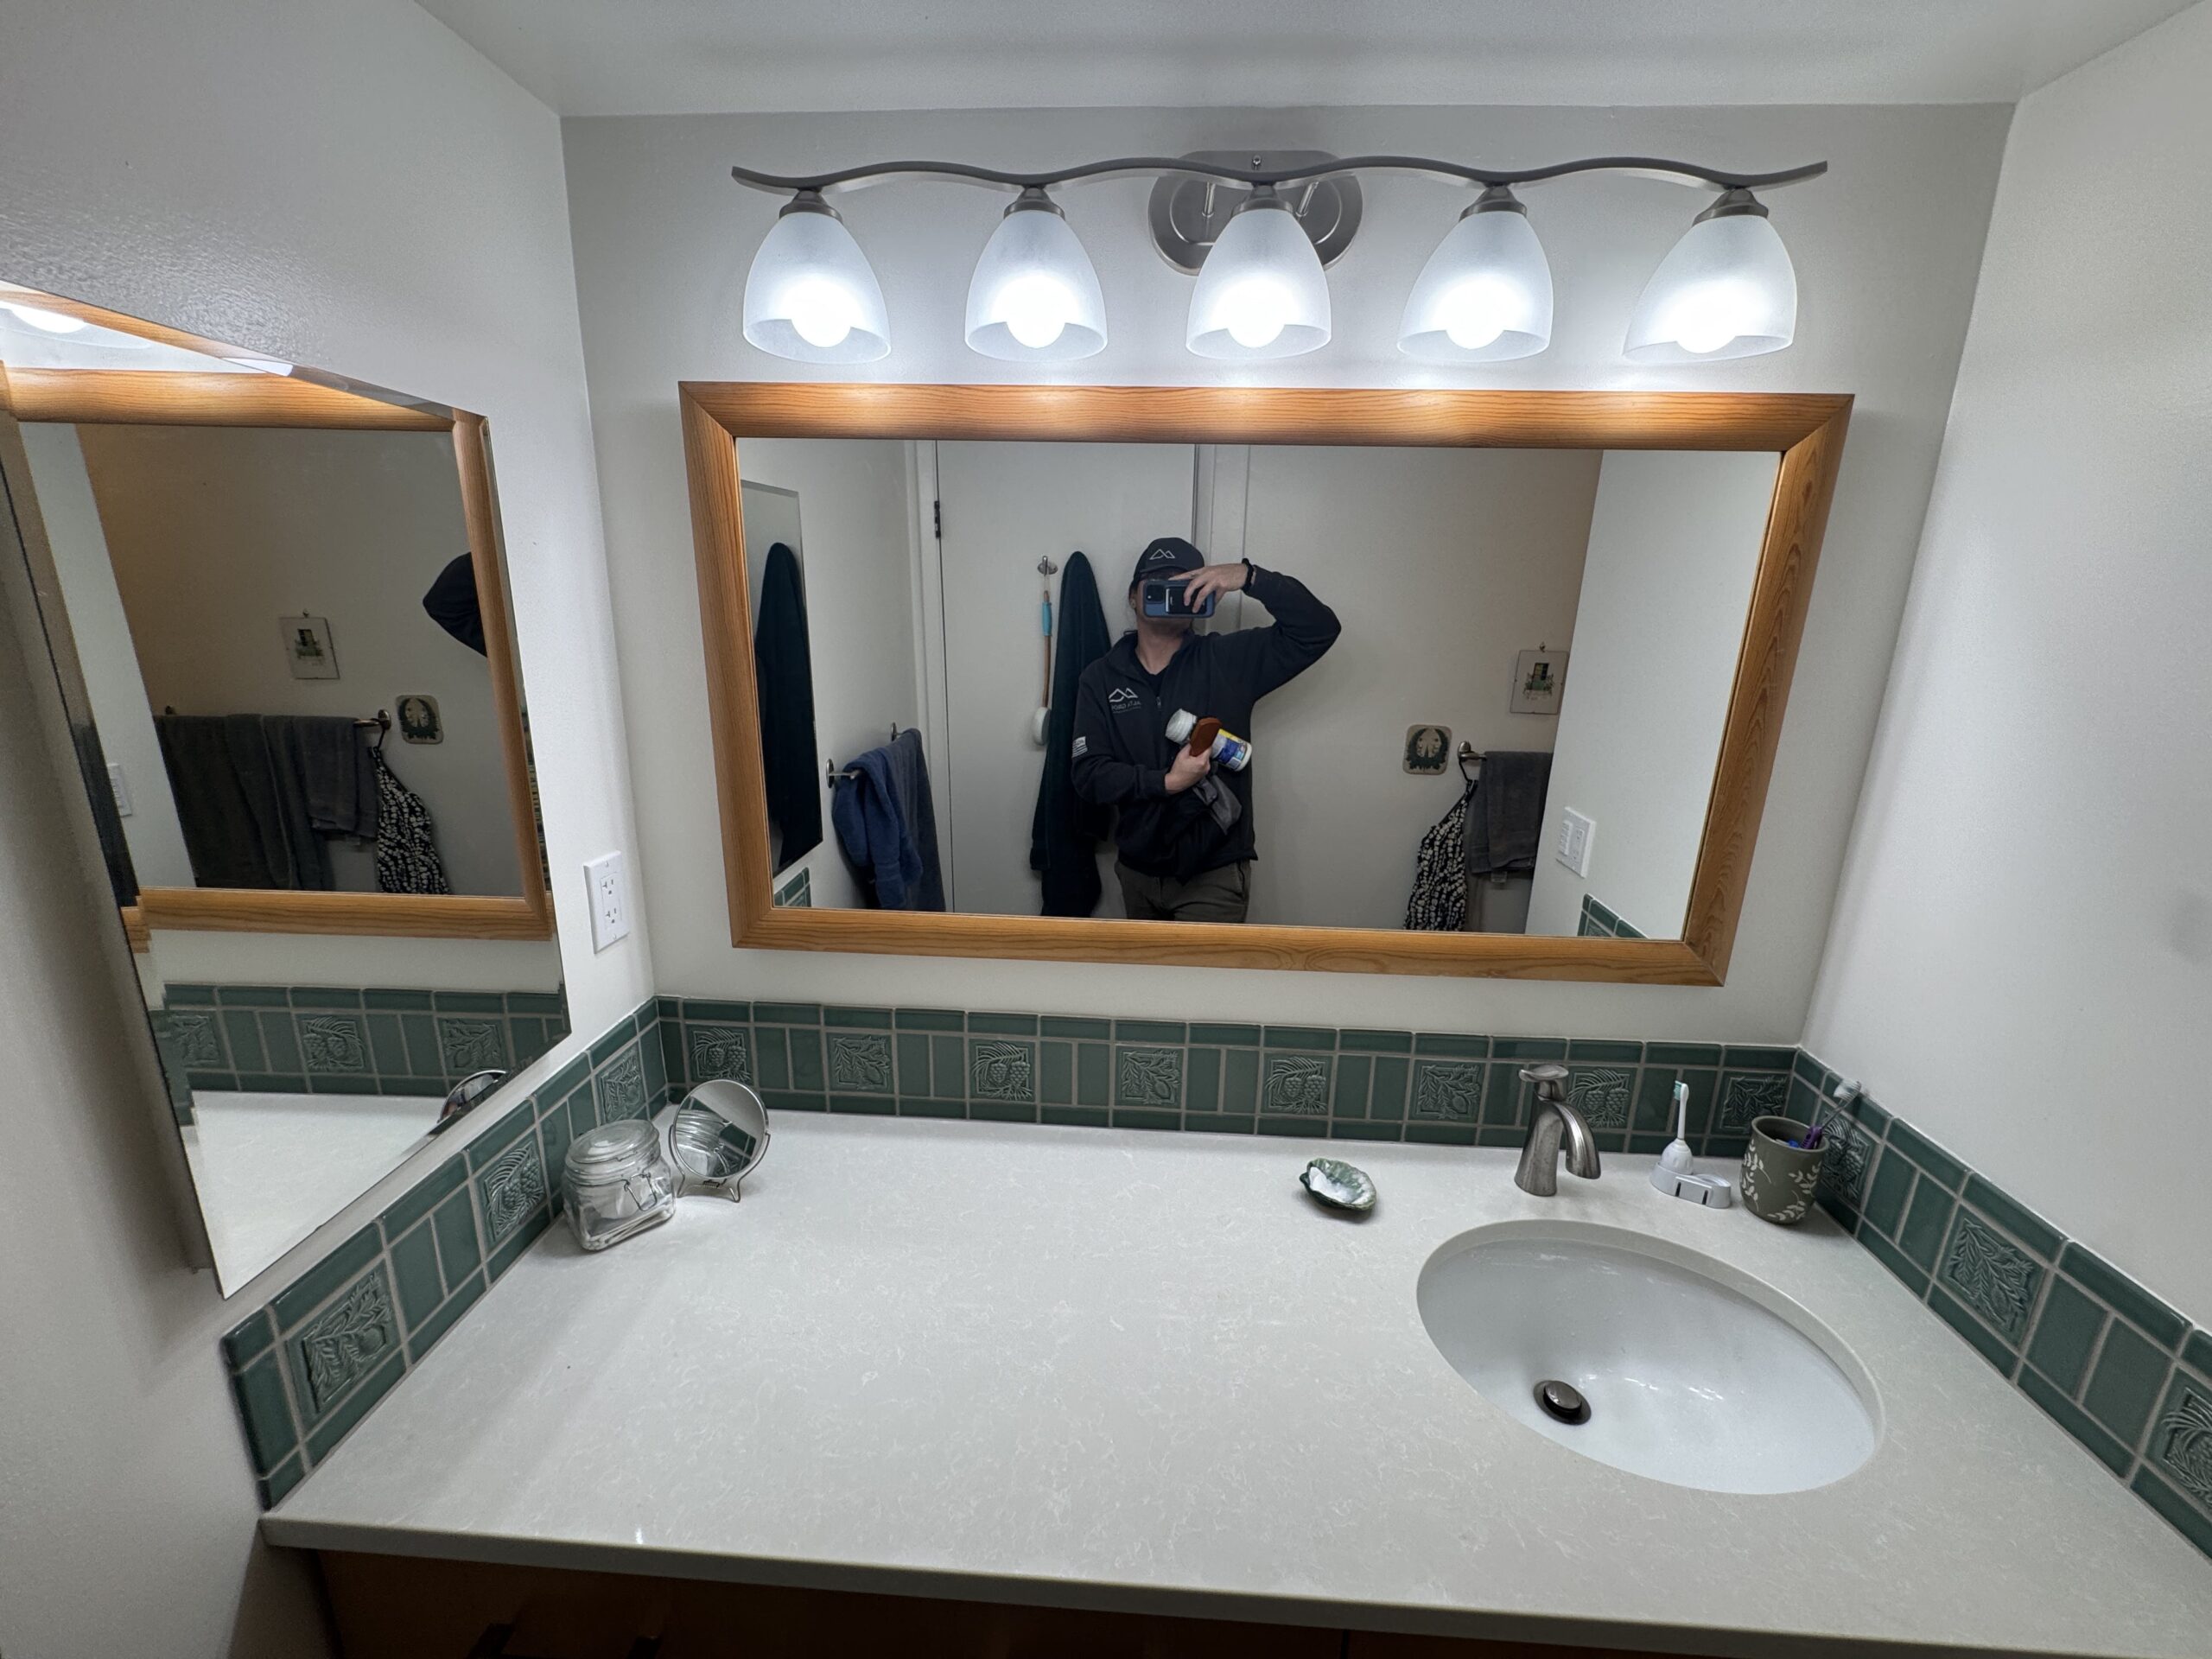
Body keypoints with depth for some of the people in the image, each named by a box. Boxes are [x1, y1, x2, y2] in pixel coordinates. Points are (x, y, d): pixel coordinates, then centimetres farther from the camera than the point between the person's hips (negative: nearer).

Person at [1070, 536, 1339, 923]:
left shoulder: (1230, 660, -5)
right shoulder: (1101, 678, -2)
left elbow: (1319, 629, -13)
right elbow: (1088, 774, -10)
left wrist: (1250, 577, -24)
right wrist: (1167, 782, -23)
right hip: (1137, 871, 3)